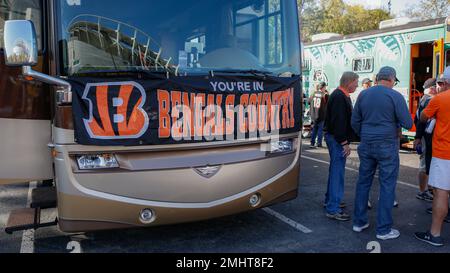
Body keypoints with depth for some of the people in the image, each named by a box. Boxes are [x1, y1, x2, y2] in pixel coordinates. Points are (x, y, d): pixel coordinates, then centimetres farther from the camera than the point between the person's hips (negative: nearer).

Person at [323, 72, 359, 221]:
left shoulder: (342, 95, 16)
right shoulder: (339, 97, -18)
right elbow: (338, 122, -24)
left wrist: (345, 141, 18)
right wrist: (344, 143, -21)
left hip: (337, 139, 11)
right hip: (337, 139, -11)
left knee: (336, 170, 18)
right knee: (337, 172, -8)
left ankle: (330, 201, 31)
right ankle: (333, 209, -4)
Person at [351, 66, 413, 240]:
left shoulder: (363, 94, 5)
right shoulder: (395, 96, -9)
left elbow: (355, 122, 9)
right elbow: (408, 124, -10)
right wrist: (397, 120, 10)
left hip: (366, 145, 5)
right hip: (387, 146, -4)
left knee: (363, 182, 13)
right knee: (387, 186, 3)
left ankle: (359, 222, 21)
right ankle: (383, 229, 8)